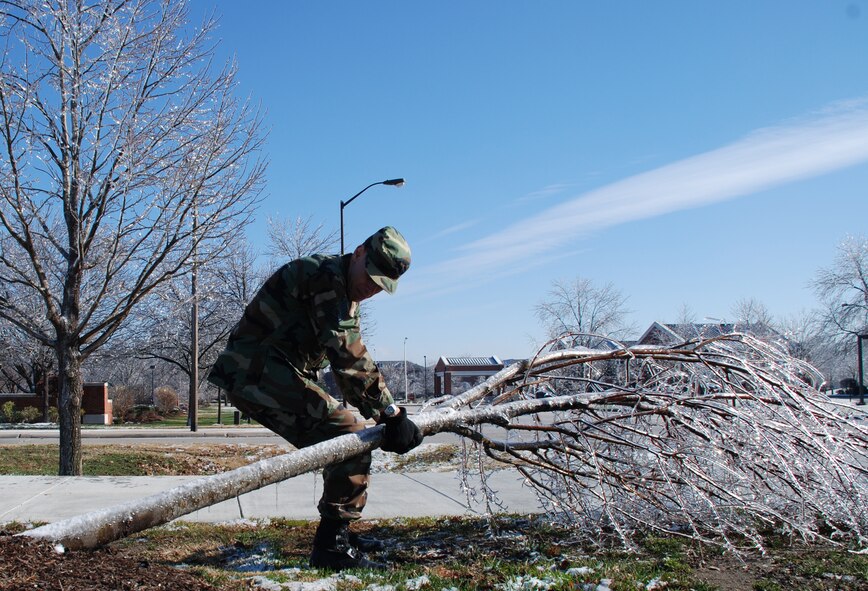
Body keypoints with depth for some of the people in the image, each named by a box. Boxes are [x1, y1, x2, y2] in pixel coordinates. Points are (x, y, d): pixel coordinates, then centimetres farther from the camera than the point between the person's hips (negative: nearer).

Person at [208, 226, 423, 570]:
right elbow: (349, 357, -24)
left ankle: (336, 534, 30)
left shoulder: (346, 297, 18)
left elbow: (347, 372, 20)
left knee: (337, 441, 18)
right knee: (350, 437, -16)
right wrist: (391, 413, -21)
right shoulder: (326, 274, -15)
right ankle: (332, 544, -10)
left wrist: (380, 416, 9)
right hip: (259, 371, -11)